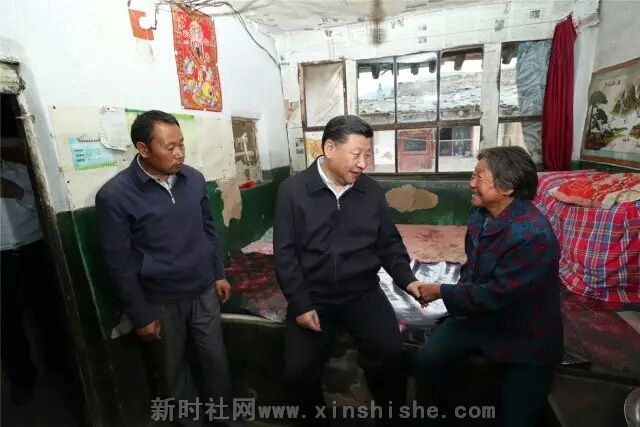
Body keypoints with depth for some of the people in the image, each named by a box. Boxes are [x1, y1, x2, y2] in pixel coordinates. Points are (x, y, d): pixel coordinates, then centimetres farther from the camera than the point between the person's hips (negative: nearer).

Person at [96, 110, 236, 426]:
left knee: (216, 361, 17)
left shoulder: (194, 179, -4)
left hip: (204, 293, 4)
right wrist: (140, 316, -8)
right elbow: (119, 264, -11)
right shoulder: (115, 196, -16)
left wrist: (219, 274, 10)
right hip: (160, 303, -3)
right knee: (173, 374, 18)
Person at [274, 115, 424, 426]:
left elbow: (389, 243, 9)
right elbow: (285, 252, -7)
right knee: (298, 371, -7)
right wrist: (300, 304, -11)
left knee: (390, 354, -13)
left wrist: (407, 279, -5)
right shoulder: (292, 190, -8)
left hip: (363, 292, 2)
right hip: (312, 295, -1)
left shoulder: (371, 190, 1)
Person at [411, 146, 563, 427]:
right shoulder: (480, 211, -5)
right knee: (427, 360, -8)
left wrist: (442, 292, -15)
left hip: (523, 333, -5)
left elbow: (493, 296, -26)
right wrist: (458, 294, -3)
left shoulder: (533, 236, -31)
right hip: (479, 314, 6)